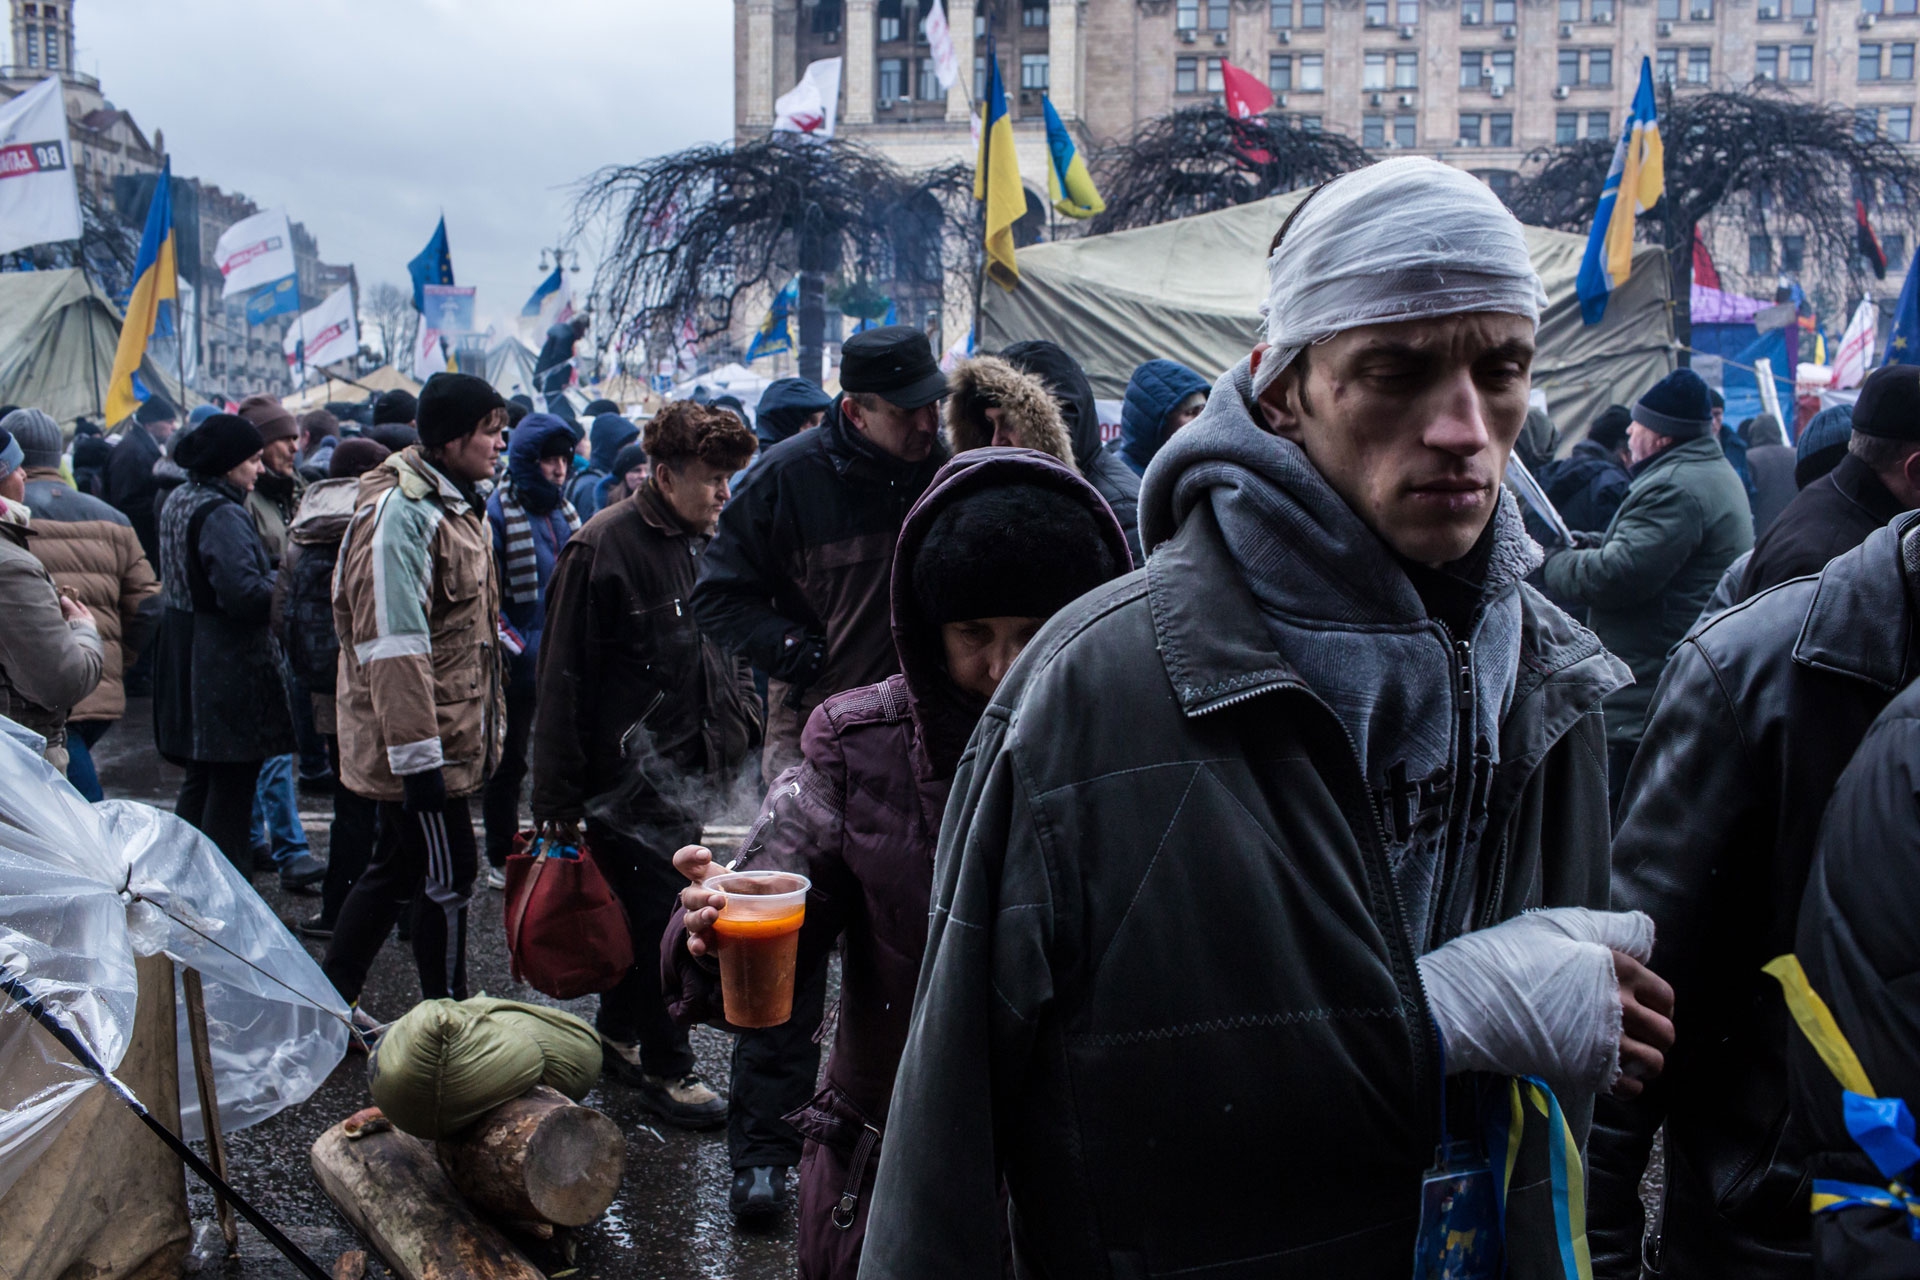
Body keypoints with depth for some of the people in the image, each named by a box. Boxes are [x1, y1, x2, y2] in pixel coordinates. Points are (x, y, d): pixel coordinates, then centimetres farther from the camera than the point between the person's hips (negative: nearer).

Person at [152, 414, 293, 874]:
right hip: (228, 665, -10)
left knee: (200, 777, 19)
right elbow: (244, 592, -29)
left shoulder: (179, 501, 12)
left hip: (185, 653, 10)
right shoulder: (222, 515, -19)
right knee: (232, 784, -2)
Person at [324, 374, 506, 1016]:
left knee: (399, 865, 18)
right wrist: (417, 756, -25)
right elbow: (393, 649, -25)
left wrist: (481, 723, 24)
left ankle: (330, 999, 31)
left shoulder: (455, 505, 13)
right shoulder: (401, 513, -20)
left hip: (446, 733, 10)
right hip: (419, 744, -10)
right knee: (447, 875, 0)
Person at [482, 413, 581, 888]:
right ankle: (502, 861, 18)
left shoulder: (565, 511, 10)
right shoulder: (499, 511, -11)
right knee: (509, 762, 6)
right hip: (519, 667, -6)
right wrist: (517, 648, -16)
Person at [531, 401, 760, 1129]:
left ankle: (619, 1036, 34)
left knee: (645, 914, 17)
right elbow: (563, 680, -13)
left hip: (694, 772, 7)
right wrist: (557, 796, -13)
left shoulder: (709, 545, 9)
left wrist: (740, 727, 11)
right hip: (630, 775, -7)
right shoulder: (601, 548, -14)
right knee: (655, 919, 0)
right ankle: (664, 1067, 14)